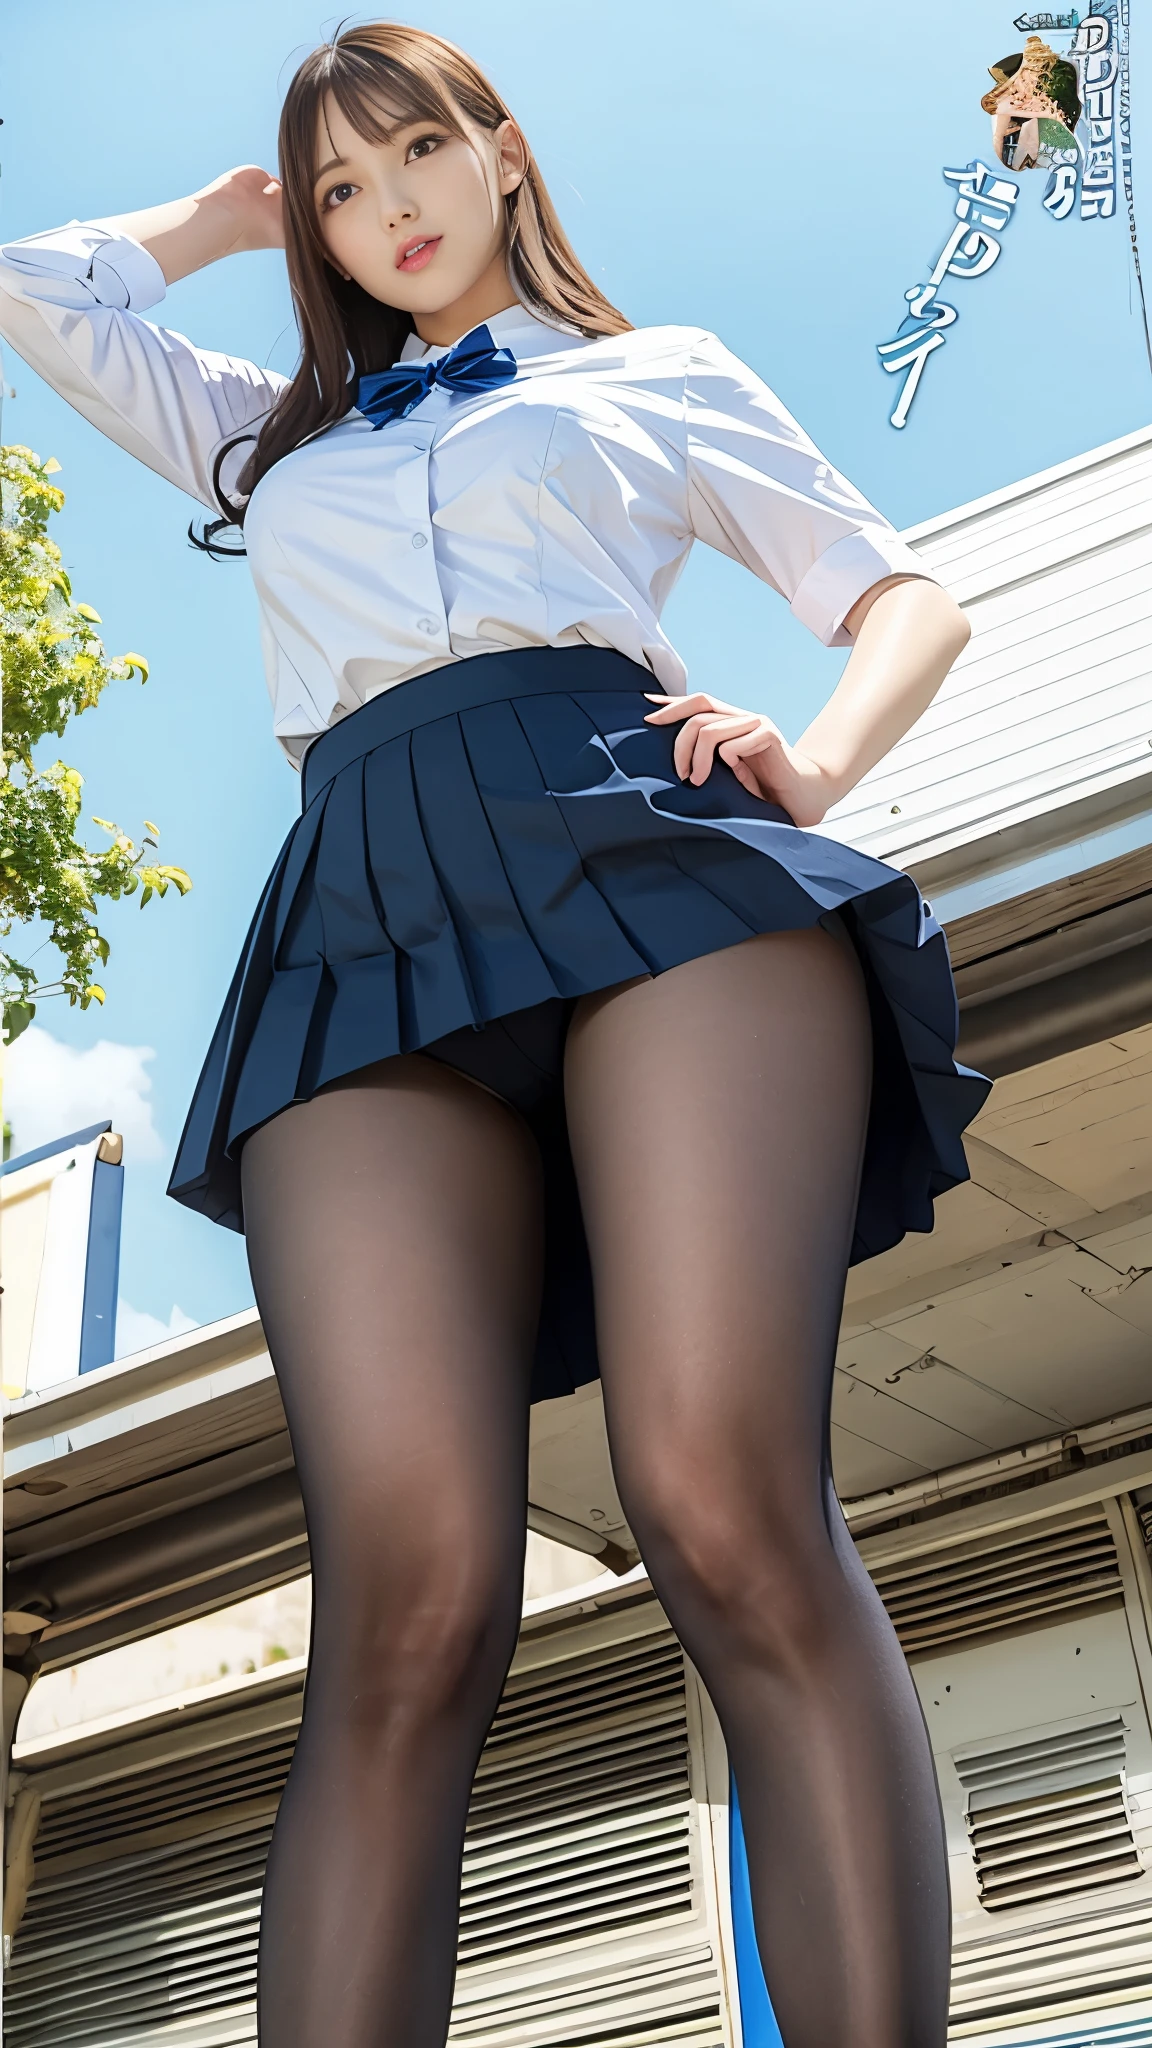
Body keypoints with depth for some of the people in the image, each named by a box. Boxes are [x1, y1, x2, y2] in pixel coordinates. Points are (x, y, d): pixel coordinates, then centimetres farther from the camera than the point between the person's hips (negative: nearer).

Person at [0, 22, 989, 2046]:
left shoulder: (664, 372, 30)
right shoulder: (275, 437, 38)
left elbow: (907, 598, 24)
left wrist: (815, 762, 3)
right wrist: (241, 208, 47)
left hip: (637, 830, -1)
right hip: (368, 916, 2)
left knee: (732, 1514, -24)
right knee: (406, 1609, -19)